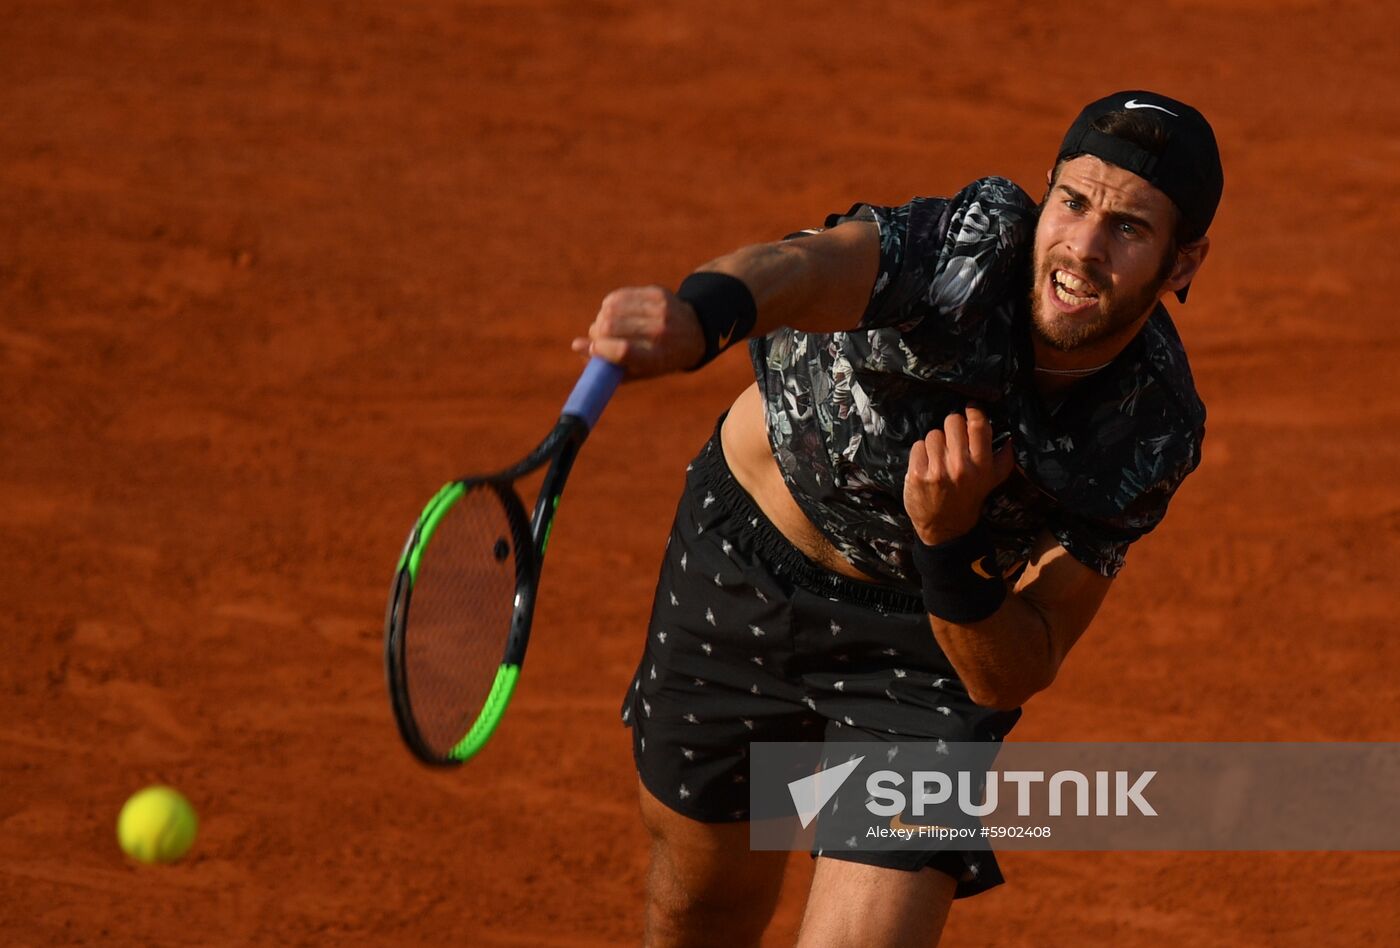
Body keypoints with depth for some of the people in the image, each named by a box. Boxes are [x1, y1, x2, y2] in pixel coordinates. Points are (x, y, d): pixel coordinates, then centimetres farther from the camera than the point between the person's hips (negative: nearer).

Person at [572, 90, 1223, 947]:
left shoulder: (1156, 437, -25)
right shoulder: (975, 248, -34)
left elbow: (1013, 677, -21)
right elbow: (810, 265, -58)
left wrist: (951, 543, -40)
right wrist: (697, 315, -80)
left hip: (936, 635, 0)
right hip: (744, 553, 0)